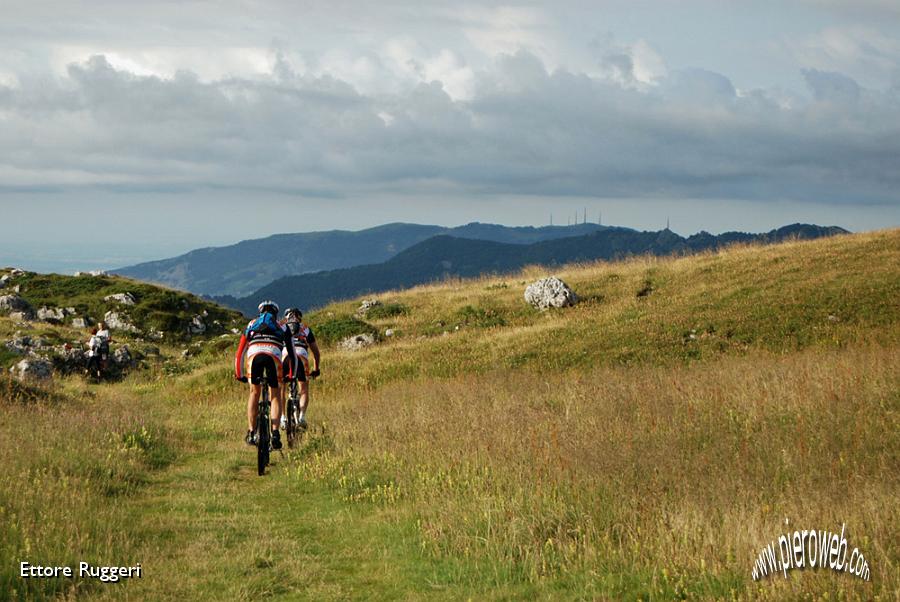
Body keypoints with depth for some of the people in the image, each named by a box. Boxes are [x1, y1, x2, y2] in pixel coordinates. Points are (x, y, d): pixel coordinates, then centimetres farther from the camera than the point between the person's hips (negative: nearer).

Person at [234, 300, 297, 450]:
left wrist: (239, 374, 42)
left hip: (254, 354, 1)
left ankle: (251, 433, 12)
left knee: (254, 393, 19)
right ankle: (275, 433, -4)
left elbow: (240, 352, 35)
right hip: (273, 355, -1)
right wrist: (291, 374, 41)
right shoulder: (282, 327, 33)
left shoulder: (251, 325, 35)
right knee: (276, 395, 12)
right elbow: (291, 351, 33)